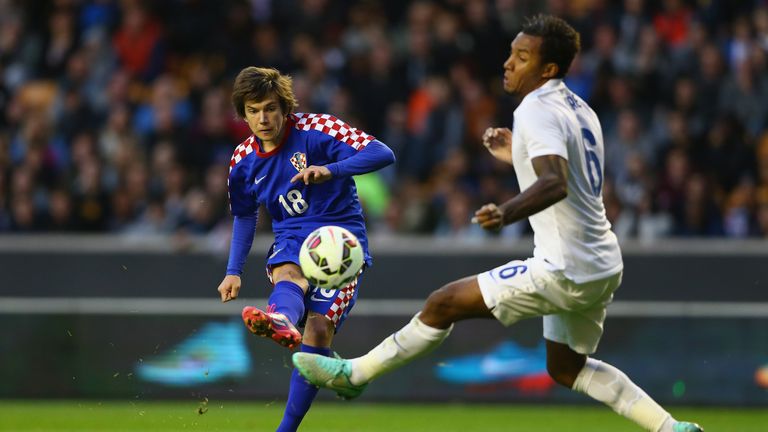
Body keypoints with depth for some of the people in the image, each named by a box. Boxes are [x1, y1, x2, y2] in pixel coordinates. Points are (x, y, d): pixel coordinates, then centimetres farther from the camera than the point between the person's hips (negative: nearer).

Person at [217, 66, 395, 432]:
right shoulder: (244, 160, 5)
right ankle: (279, 322, -74)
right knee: (288, 276, -35)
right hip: (291, 241, 2)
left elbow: (383, 154, -21)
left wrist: (331, 170, -36)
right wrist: (233, 271, 12)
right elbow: (244, 216, 23)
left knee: (319, 329, -19)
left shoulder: (315, 130, -11)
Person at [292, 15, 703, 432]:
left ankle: (353, 373, 9)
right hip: (601, 268, 9)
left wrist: (506, 212, -52)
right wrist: (520, 157, 23)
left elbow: (555, 184, -35)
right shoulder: (578, 109, 12)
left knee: (443, 303, -3)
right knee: (566, 369, 25)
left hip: (563, 272, -9)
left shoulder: (538, 112, -17)